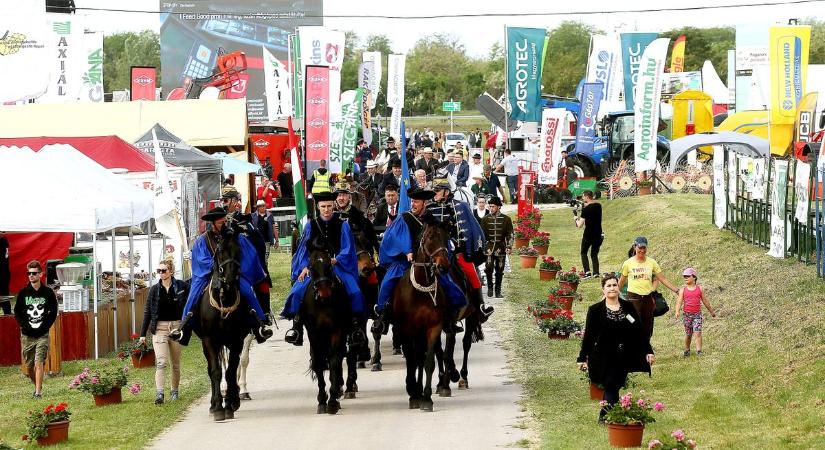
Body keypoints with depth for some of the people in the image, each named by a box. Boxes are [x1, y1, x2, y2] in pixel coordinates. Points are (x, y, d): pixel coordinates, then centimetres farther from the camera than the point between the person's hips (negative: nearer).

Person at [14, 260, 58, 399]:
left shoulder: (48, 292, 0)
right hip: (27, 335, 2)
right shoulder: (23, 293, 2)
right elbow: (17, 312, 7)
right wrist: (25, 326, -5)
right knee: (29, 366, 7)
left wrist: (45, 326, -4)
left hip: (42, 335, -2)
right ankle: (37, 386, 28)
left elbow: (53, 312, 6)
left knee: (39, 363, -12)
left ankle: (38, 392, -12)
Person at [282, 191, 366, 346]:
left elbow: (347, 249, 0)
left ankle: (355, 325, -11)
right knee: (298, 291, -21)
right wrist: (305, 266, -9)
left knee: (354, 292, -23)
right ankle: (296, 326, -11)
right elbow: (304, 249, 7)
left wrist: (336, 260, -19)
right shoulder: (311, 225, 9)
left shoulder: (342, 226, 6)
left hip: (337, 265, -1)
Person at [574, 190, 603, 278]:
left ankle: (587, 271, -3)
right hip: (598, 234, 5)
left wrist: (576, 219, 3)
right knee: (594, 254, 15)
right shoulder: (599, 205, 3)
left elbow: (580, 225, -16)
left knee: (583, 252, 12)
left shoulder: (586, 209, -16)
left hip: (588, 234, -5)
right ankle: (596, 273, 2)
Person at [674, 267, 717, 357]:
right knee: (688, 334, 10)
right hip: (687, 314, 1)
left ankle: (699, 351, -13)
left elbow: (705, 301, 13)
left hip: (697, 314, -1)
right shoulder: (683, 290, 0)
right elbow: (679, 301, -9)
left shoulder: (699, 289, 3)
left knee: (698, 332, -13)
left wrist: (712, 311, 20)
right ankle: (687, 350, 27)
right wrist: (677, 311, -26)